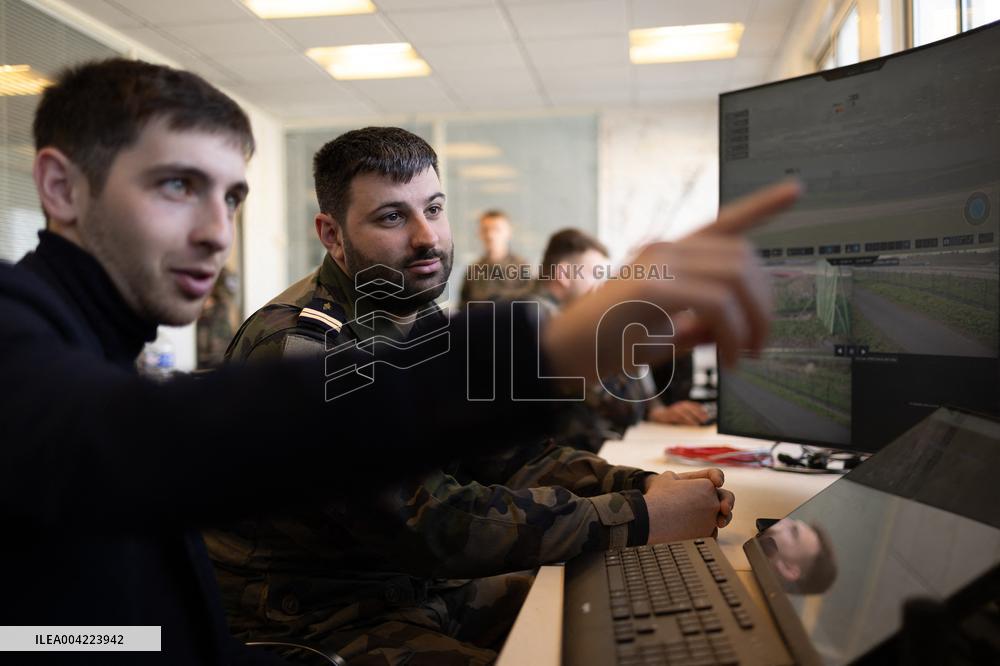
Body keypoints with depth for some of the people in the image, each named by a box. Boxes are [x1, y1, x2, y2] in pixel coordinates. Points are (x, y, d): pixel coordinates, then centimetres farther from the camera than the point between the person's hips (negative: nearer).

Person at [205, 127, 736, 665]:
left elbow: (505, 453, 1)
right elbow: (430, 523, -30)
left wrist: (642, 485, -15)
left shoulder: (424, 327, 5)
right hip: (321, 621, -8)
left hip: (423, 584, 8)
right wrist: (640, 519, -27)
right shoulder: (298, 349, -24)